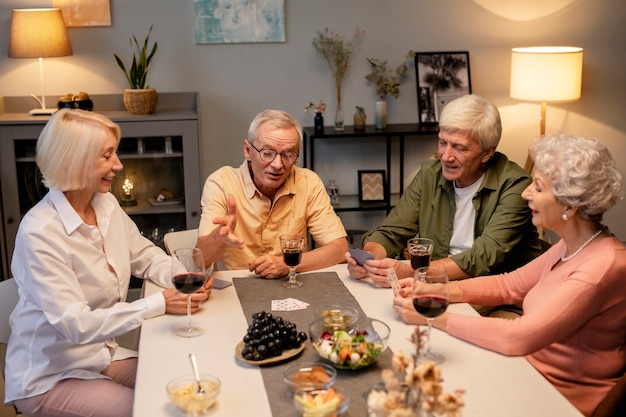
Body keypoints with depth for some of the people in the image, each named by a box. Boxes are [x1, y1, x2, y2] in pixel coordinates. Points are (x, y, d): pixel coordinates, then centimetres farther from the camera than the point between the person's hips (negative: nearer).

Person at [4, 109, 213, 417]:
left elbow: (145, 256, 7)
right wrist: (159, 304, -29)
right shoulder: (39, 233, -25)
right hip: (49, 377, -7)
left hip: (104, 354, 7)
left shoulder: (107, 204, -3)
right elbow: (76, 324, -28)